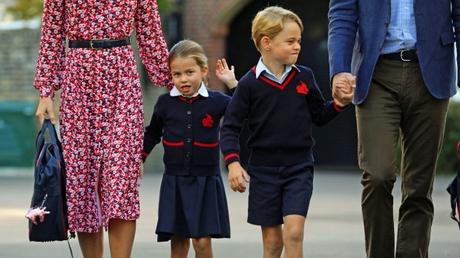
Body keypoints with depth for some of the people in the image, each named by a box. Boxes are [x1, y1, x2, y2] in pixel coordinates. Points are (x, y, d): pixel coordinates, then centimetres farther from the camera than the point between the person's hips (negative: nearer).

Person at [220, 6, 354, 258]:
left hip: (299, 168, 1)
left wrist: (338, 104, -6)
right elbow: (230, 127, -4)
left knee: (293, 231, -15)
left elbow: (319, 116, 12)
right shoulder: (250, 83, -7)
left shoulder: (304, 77, 1)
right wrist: (233, 163, -16)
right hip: (263, 170, -1)